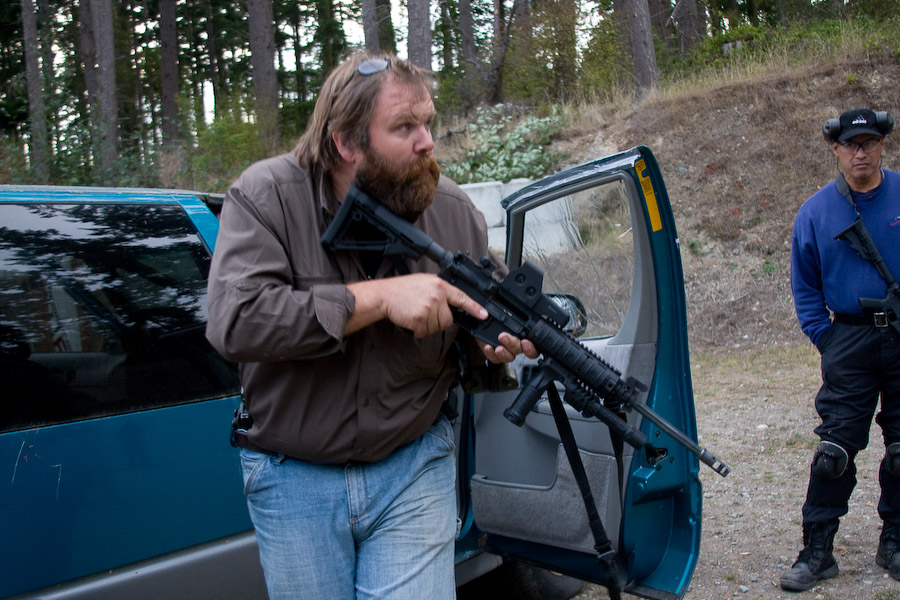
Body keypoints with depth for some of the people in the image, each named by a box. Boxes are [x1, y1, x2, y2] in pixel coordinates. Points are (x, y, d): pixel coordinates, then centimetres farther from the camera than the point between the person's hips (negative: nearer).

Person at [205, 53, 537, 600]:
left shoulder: (455, 211, -3)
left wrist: (496, 347, -15)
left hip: (413, 470, 1)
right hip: (293, 480, -1)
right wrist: (380, 297, -29)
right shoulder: (267, 196, -13)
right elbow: (235, 319, -27)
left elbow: (490, 316, 11)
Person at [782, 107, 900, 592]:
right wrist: (826, 338, 0)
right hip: (851, 340, -1)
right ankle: (816, 551, 4)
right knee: (835, 450, -3)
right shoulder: (816, 211, 3)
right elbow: (804, 285, 9)